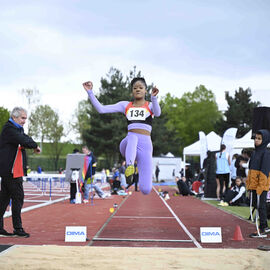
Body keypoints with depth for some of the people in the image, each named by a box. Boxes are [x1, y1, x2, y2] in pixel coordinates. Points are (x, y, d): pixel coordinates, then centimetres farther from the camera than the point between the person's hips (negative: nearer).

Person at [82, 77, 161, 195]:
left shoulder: (150, 106, 12)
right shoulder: (125, 105, 18)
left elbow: (157, 113, -13)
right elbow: (101, 109, 13)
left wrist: (154, 98, -32)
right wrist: (90, 92, 1)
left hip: (145, 145, 0)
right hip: (127, 144, 1)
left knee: (145, 190, -11)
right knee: (132, 136, -39)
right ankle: (130, 166, -59)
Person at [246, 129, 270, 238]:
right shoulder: (254, 153, 14)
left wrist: (260, 186, -19)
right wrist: (249, 183, 17)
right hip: (253, 185, 8)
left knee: (261, 206, -3)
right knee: (256, 204, 14)